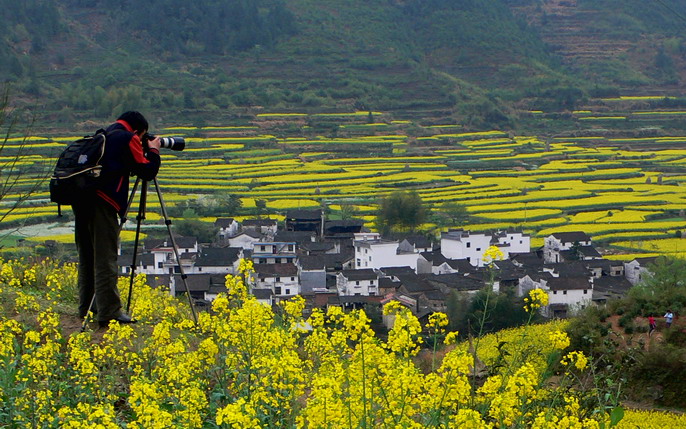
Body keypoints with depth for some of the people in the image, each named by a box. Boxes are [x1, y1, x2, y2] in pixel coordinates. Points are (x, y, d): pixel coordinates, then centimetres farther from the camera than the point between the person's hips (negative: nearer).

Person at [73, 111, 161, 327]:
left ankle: (87, 307, 24)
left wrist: (146, 152, 27)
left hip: (82, 200, 8)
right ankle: (109, 312, -6)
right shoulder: (128, 138, -2)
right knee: (105, 258, -7)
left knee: (87, 256, 16)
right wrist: (153, 150, 14)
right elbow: (147, 171, -3)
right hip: (102, 202, -8)